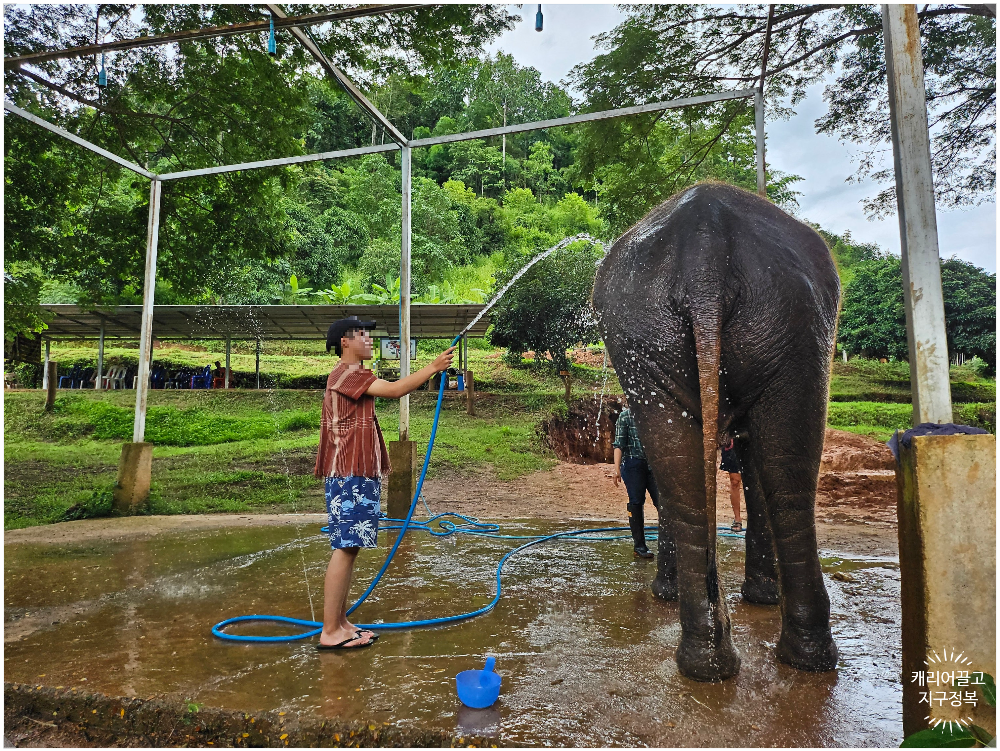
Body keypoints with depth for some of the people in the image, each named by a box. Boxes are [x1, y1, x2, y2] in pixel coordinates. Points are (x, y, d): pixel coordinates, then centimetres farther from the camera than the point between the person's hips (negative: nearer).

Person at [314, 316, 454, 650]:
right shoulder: (346, 374, -12)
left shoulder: (353, 375, 22)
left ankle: (340, 622, 19)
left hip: (359, 474, 10)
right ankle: (330, 632, -2)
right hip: (349, 475, -10)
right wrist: (433, 367, -20)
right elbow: (394, 389, -24)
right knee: (345, 549, -8)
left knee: (349, 548, 11)